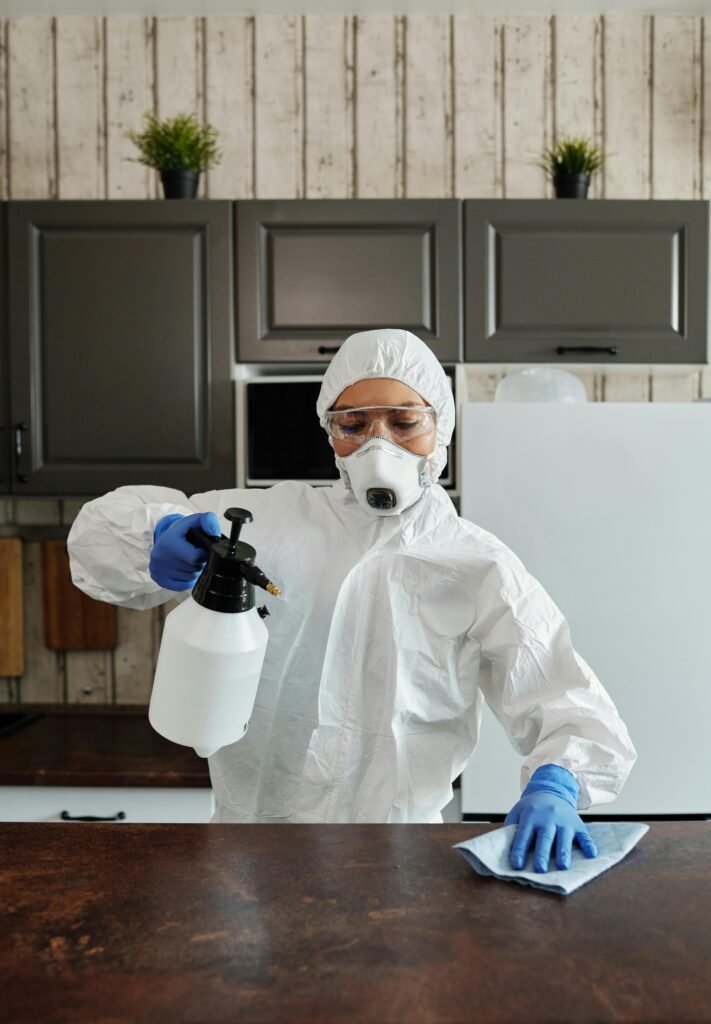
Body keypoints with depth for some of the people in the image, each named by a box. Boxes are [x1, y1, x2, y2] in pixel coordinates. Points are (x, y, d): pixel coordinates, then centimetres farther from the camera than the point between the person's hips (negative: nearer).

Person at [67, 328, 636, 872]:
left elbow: (574, 711, -1)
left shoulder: (481, 571, 2)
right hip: (249, 822, 1)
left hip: (394, 851, 0)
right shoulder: (275, 521, 5)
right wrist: (164, 539, -18)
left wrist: (554, 787, -23)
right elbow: (102, 528, 5)